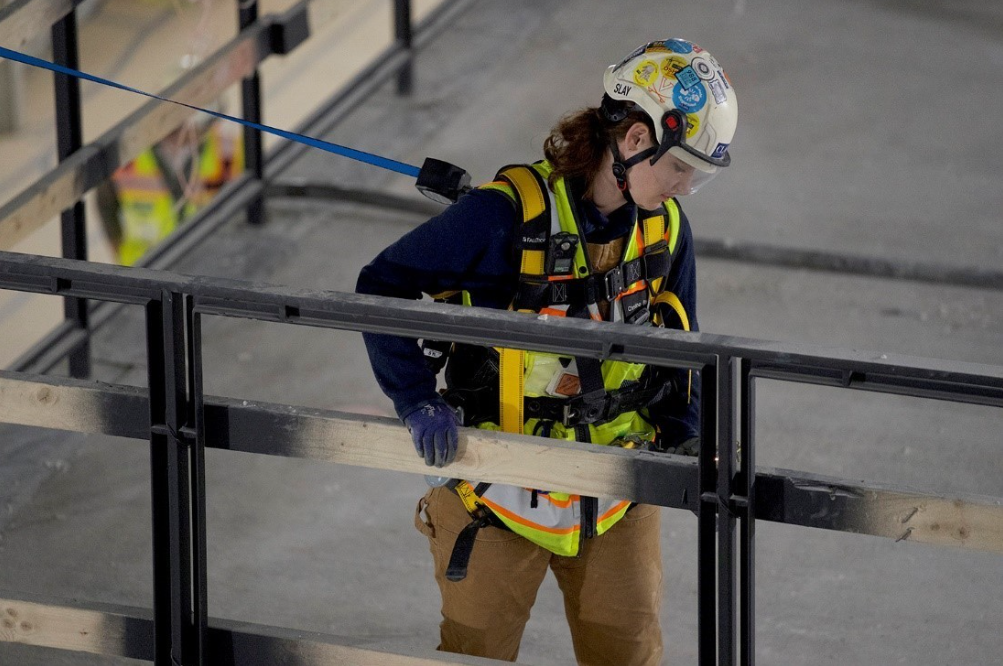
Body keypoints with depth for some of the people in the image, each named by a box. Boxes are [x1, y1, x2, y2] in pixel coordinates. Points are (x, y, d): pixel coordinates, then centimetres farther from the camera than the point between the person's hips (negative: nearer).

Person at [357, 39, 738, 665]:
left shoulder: (667, 228, -1)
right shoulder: (509, 214, -20)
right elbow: (384, 286, -13)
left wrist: (682, 440, 2)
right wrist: (419, 399, -21)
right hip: (501, 489, -4)